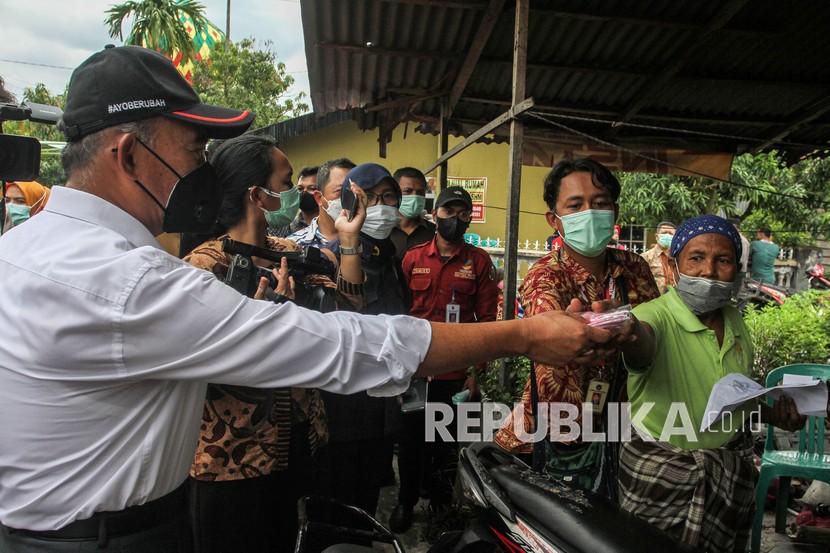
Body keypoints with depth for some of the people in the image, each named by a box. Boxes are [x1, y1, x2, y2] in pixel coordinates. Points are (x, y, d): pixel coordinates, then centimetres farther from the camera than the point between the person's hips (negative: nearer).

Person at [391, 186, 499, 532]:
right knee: (411, 438, 11)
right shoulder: (413, 258, 3)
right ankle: (406, 501, 30)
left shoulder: (479, 262, 1)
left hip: (457, 372, -1)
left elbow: (487, 319, 0)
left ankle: (442, 503, 32)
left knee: (447, 442, 12)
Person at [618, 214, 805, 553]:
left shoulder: (735, 322, 1)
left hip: (732, 475, 6)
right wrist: (622, 331, -67)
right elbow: (642, 341, -45)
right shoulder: (656, 316, -19)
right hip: (659, 474, -6)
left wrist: (776, 414, -3)